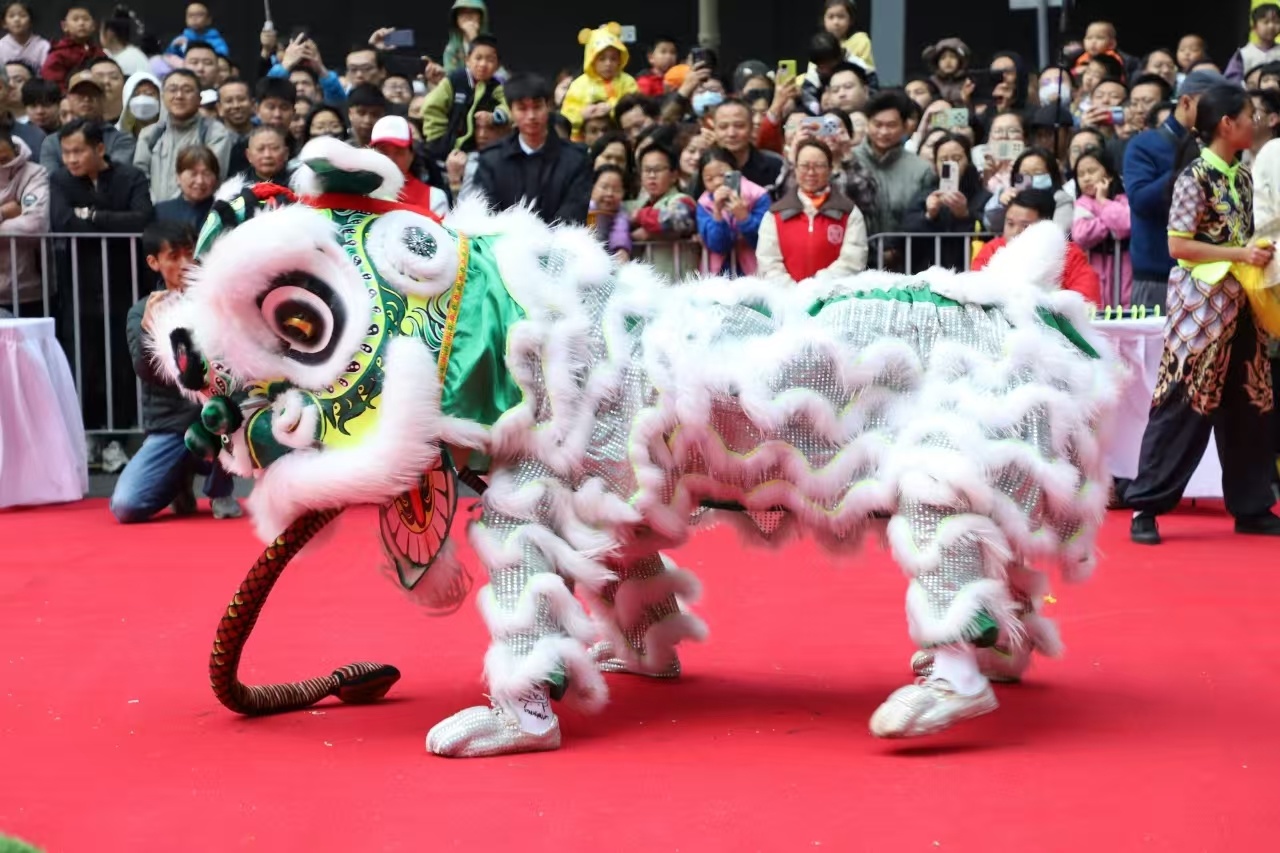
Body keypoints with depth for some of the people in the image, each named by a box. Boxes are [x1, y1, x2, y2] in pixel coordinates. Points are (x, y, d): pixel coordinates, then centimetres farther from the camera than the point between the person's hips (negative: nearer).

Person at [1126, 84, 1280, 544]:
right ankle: (1145, 507, 1)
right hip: (1202, 305, -8)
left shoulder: (1243, 176, 11)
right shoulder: (1196, 175, -12)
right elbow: (1178, 245, -15)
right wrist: (1240, 255, -18)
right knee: (1184, 407, -5)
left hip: (1240, 305, 8)